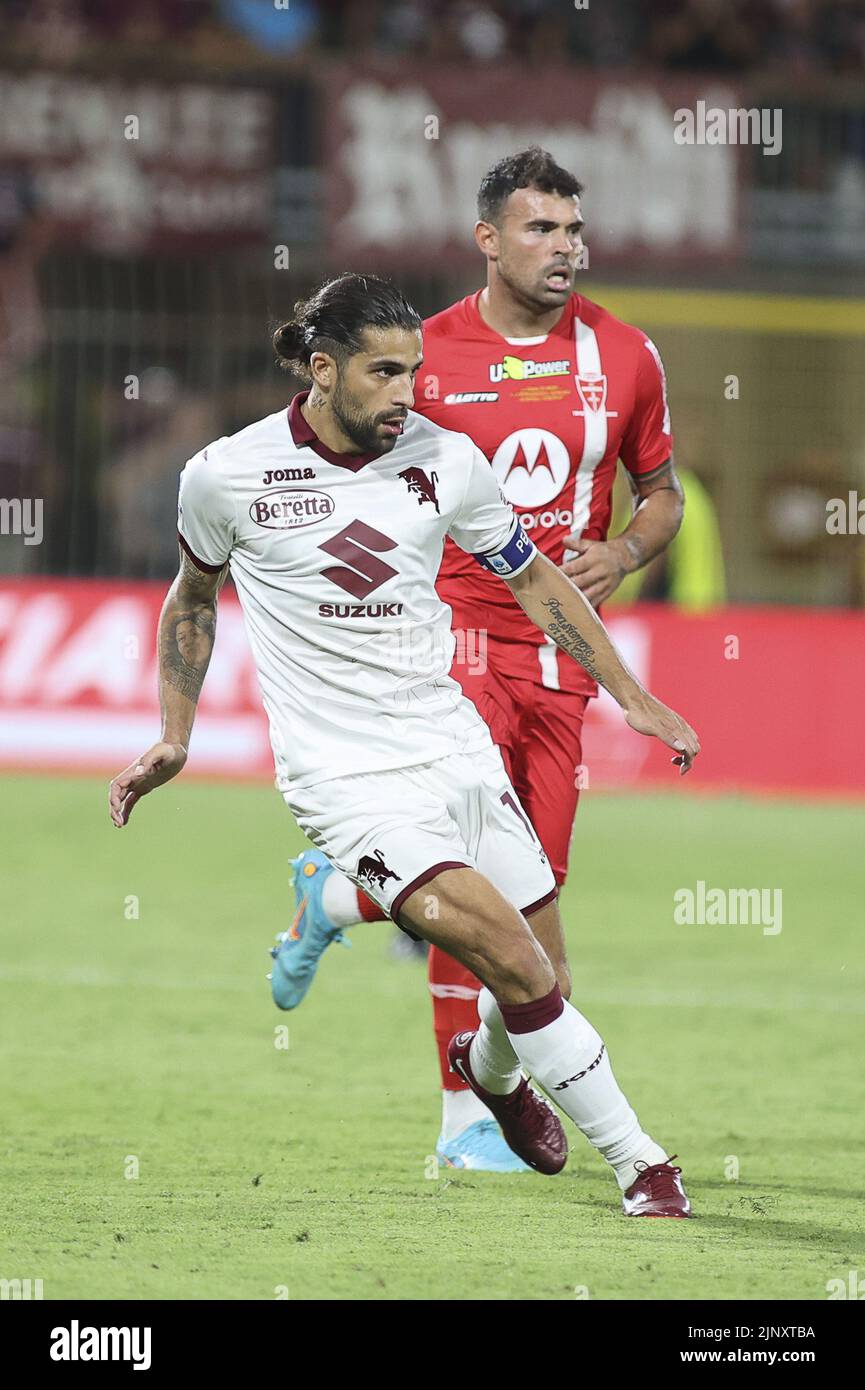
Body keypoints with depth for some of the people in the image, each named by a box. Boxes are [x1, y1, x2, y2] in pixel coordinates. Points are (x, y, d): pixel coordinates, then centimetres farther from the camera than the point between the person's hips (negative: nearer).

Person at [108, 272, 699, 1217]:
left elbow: (532, 579, 15)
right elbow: (194, 593, 14)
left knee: (543, 984, 5)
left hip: (457, 747, 4)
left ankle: (491, 1068, 43)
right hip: (345, 778, -4)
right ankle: (639, 1164, -8)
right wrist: (173, 739, 15)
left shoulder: (444, 459, 0)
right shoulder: (225, 474, -5)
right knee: (518, 966, -20)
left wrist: (631, 697, 13)